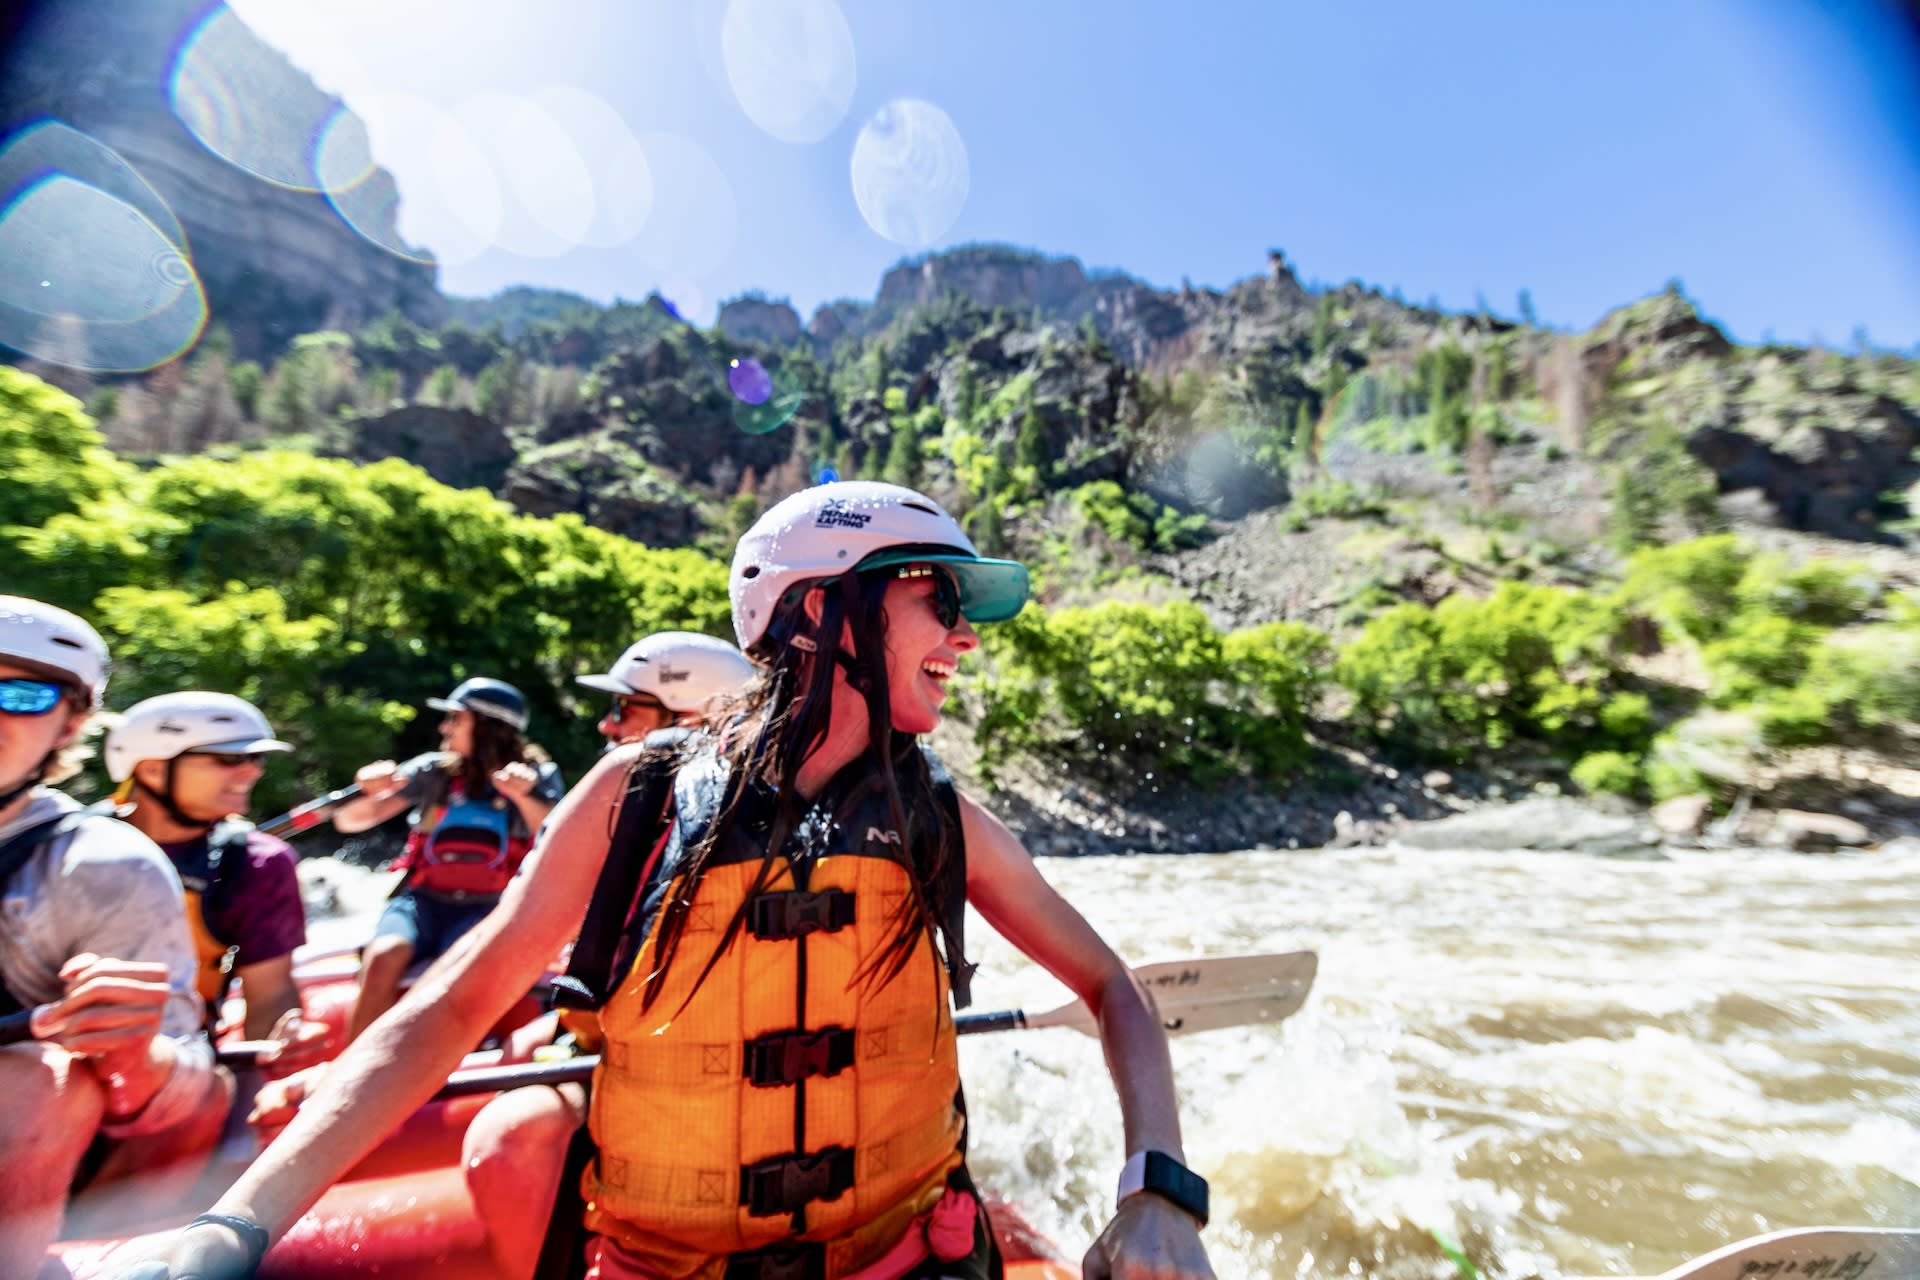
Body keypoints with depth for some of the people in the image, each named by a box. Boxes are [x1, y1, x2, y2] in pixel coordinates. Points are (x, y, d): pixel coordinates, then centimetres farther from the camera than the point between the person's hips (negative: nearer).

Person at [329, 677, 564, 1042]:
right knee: (382, 958, -27)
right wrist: (367, 791, -14)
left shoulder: (537, 775, 0)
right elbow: (349, 821, 8)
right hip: (424, 899, 3)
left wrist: (524, 796, -27)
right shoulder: (433, 770, 6)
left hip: (487, 908, -2)